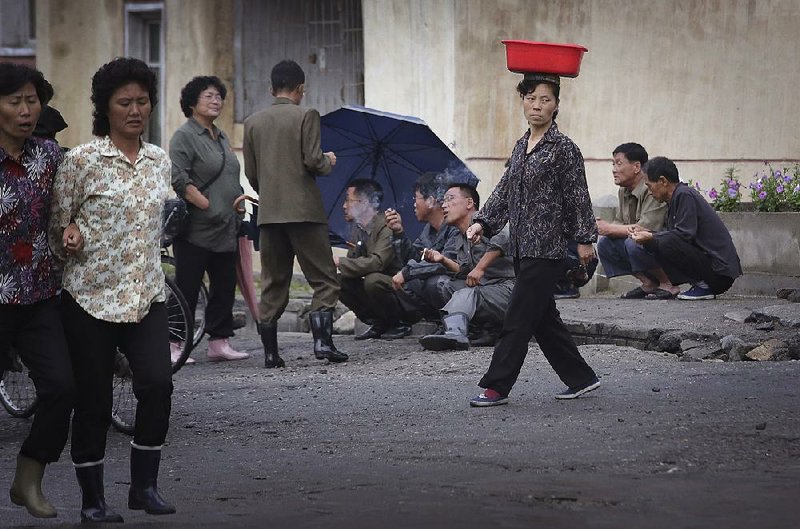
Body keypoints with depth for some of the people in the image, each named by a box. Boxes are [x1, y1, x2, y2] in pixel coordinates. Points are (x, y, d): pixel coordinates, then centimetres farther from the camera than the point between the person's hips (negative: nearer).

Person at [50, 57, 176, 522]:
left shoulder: (160, 161, 9)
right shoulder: (82, 160, -7)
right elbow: (57, 226, 1)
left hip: (147, 296, 3)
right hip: (92, 296, -3)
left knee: (158, 383, -15)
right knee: (94, 401, 1)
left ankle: (145, 485, 0)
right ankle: (93, 499, 15)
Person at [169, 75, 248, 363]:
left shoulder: (221, 137, 18)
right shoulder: (185, 135, -8)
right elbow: (178, 178, -17)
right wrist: (207, 205, -19)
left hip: (226, 230, 8)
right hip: (197, 230, -8)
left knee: (225, 286, 8)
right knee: (187, 287, -6)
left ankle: (219, 342, 15)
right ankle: (173, 346, -2)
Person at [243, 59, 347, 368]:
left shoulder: (253, 123, 9)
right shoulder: (306, 116, -5)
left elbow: (250, 172, 10)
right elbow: (313, 160, -13)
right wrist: (329, 162, 9)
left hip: (269, 213, 5)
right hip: (304, 209, -5)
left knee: (273, 284, 9)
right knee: (324, 279, 2)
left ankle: (270, 353, 6)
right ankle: (322, 341, -11)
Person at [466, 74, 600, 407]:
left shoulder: (563, 149, -8)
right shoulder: (522, 146, 13)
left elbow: (578, 198, -7)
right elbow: (505, 190, 17)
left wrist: (584, 238, -7)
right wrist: (482, 223, 6)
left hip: (547, 248, -8)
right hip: (523, 248, 8)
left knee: (518, 318, -8)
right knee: (544, 319, 11)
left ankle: (497, 386, -6)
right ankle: (581, 378, 21)